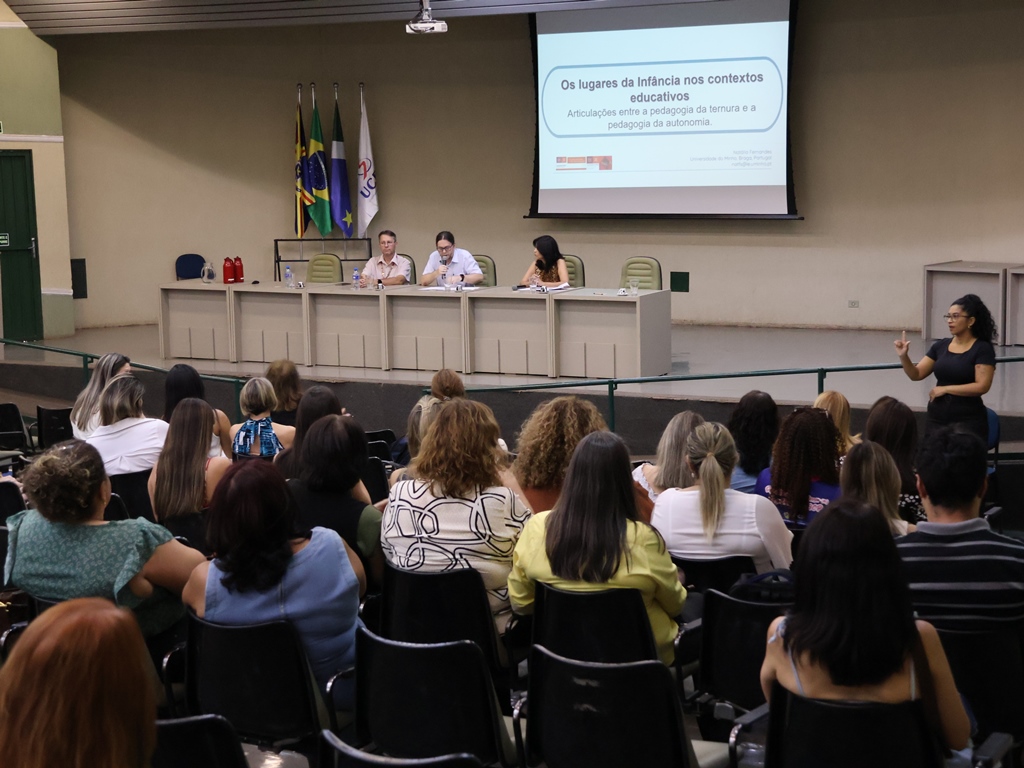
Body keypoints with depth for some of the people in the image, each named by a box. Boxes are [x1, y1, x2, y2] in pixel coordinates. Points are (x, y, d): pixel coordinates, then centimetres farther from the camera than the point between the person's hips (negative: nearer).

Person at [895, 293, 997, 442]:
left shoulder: (982, 349, -7)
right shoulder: (941, 346, 7)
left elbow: (982, 386, -16)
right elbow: (916, 374, 7)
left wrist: (945, 388, -15)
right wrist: (904, 356, -11)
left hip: (968, 421, -5)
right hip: (937, 418, 5)